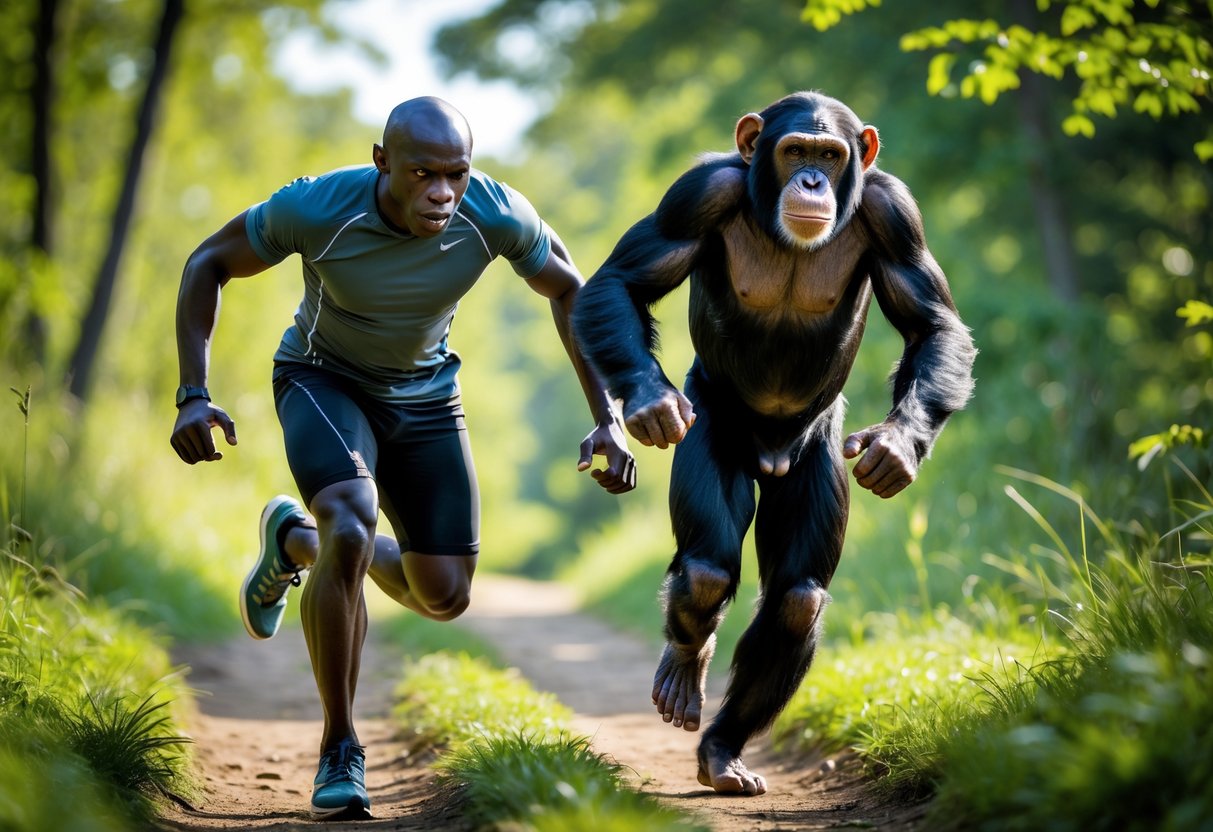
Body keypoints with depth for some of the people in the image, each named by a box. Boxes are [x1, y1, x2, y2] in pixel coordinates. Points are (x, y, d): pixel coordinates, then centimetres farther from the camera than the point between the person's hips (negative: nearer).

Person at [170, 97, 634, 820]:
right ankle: (341, 751, -13)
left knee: (444, 597, 3)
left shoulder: (498, 215, -27)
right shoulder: (316, 208, -32)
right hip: (323, 382, -3)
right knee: (353, 530, -31)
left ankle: (297, 538, 33)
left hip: (424, 395, 3)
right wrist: (194, 397, -24)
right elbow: (209, 264, -15)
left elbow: (570, 292, -7)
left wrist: (608, 420, -14)